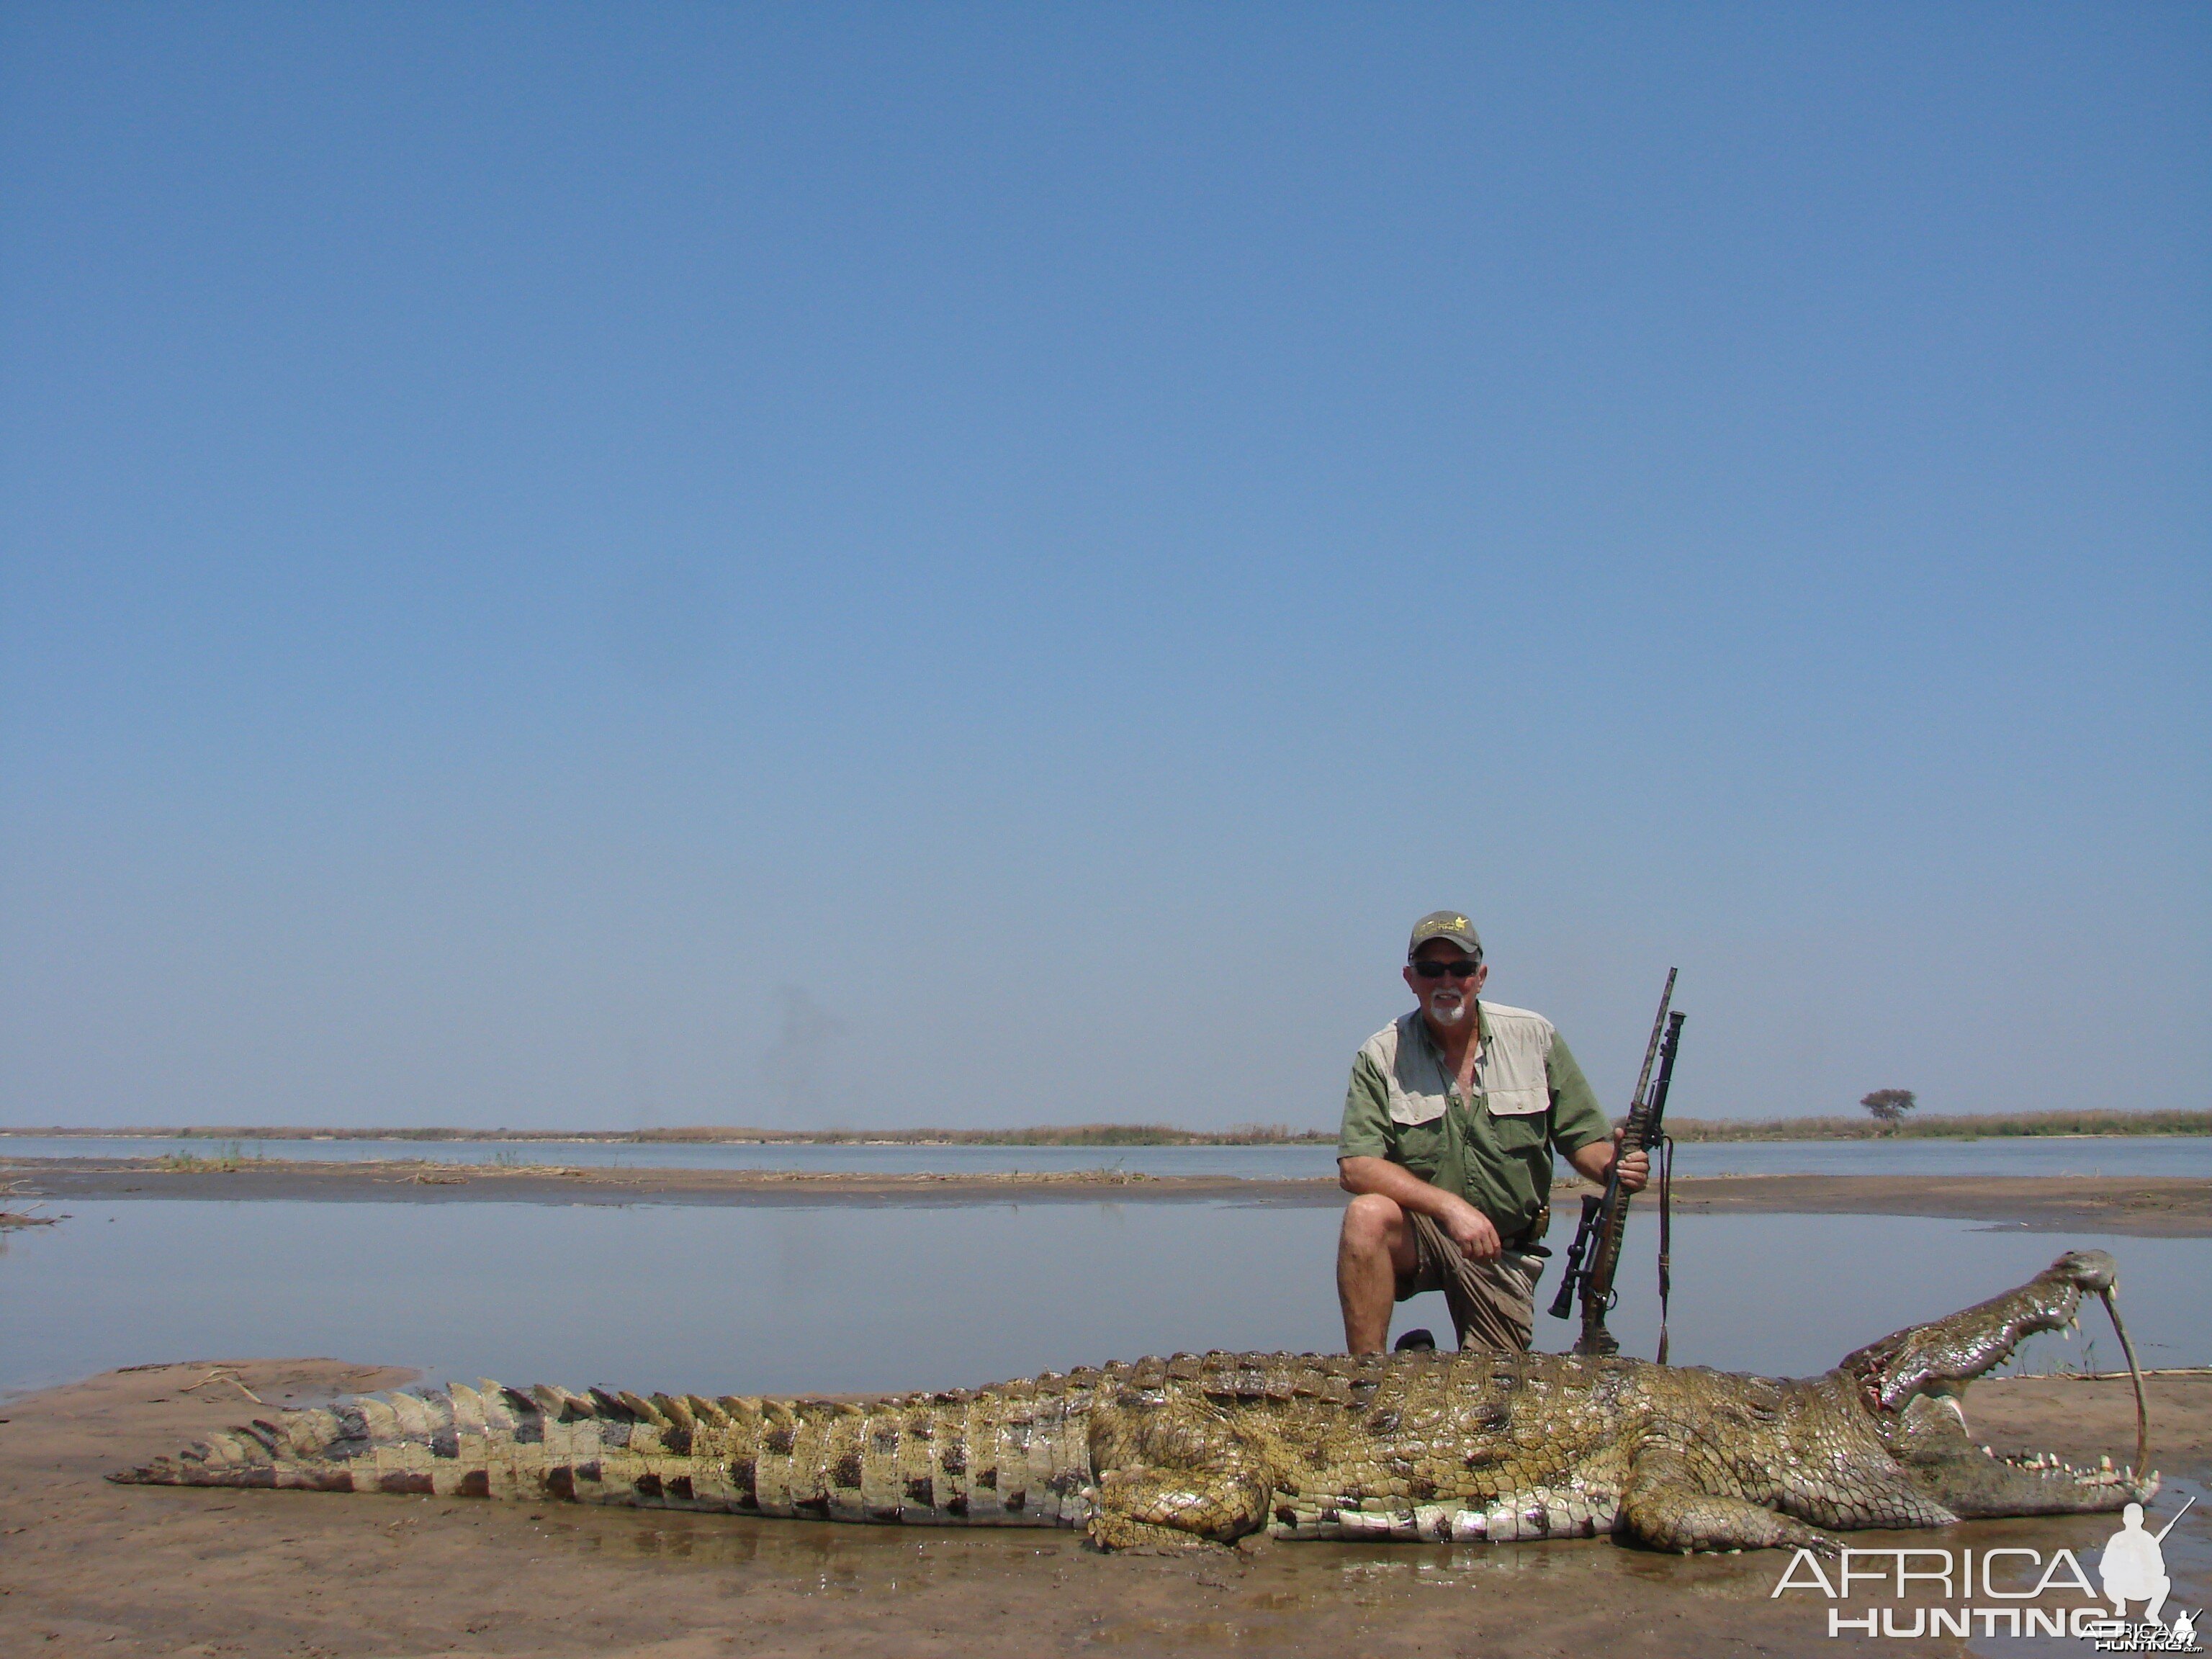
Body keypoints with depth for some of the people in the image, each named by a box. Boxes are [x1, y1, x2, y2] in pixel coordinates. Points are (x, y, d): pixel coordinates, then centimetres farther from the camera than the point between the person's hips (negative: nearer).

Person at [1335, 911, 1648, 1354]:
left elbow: (1583, 1139, 3)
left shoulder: (1535, 1038, -1)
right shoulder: (1381, 1056, -8)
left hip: (1506, 1254, 2)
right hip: (1419, 1232, -2)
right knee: (1367, 1214, -33)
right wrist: (1450, 1207, -29)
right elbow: (1356, 1168, -17)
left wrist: (1611, 1164, -21)